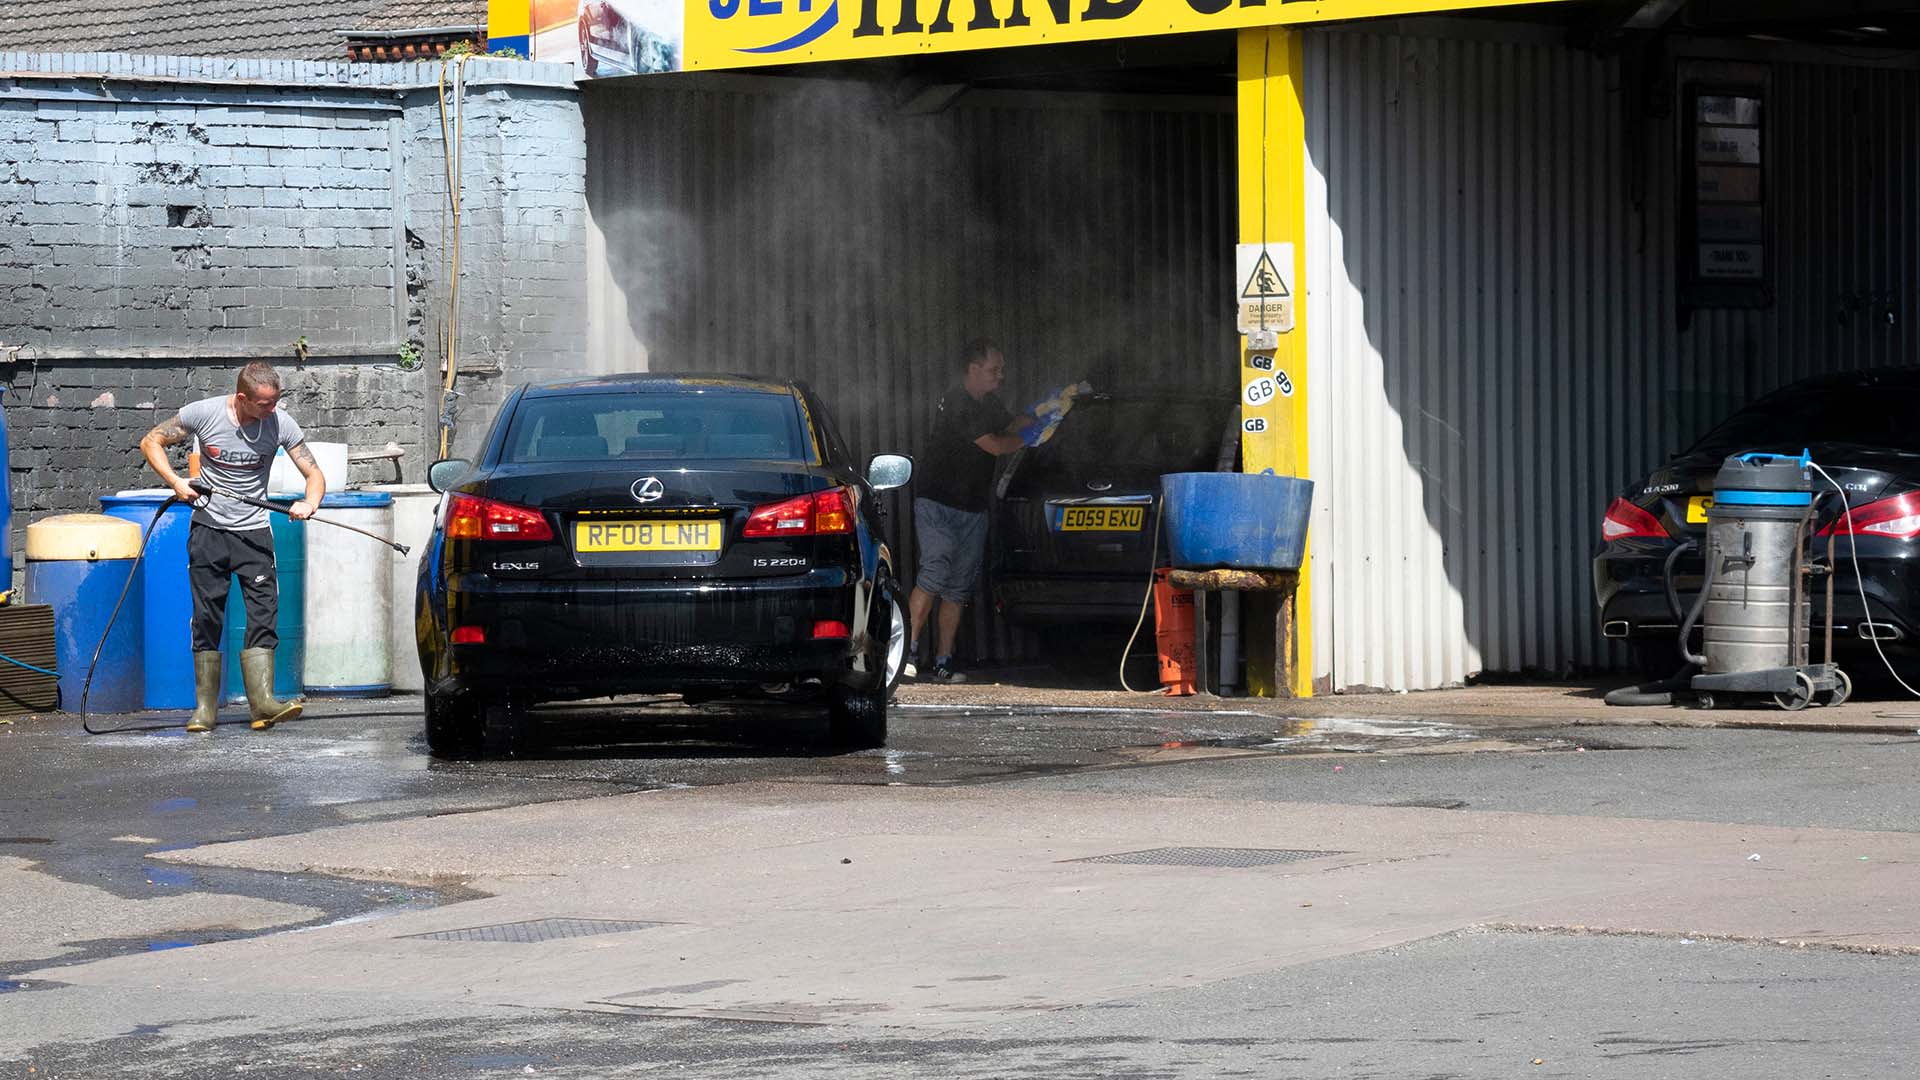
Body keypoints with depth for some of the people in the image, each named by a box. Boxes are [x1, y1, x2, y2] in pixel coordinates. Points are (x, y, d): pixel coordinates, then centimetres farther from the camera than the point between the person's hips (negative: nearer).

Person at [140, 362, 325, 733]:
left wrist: (309, 504, -26)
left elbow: (314, 474, -4)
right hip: (209, 528, -1)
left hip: (254, 531, 1)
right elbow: (151, 442, 1)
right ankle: (204, 707, 5)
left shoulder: (280, 424, -8)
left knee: (263, 613, -11)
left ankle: (262, 702, -17)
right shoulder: (203, 413, -11)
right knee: (207, 617, 0)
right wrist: (176, 482, -14)